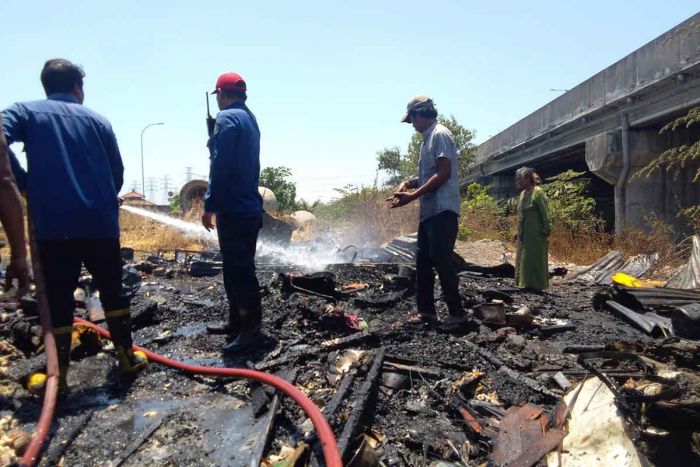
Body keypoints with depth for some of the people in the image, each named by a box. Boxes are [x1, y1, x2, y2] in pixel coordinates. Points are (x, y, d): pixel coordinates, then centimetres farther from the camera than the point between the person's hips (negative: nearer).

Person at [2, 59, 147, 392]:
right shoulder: (97, 120, 10)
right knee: (112, 290, 14)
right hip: (101, 223, 1)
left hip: (52, 226, -1)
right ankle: (126, 356, 22)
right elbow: (117, 174, 10)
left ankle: (59, 374, 11)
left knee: (58, 299, 6)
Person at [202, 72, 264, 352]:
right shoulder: (249, 118, 18)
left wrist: (210, 205, -15)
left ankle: (251, 329, 2)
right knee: (238, 268, 16)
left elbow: (220, 166, -18)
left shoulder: (227, 118, -11)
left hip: (233, 209, -10)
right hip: (248, 207, 10)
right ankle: (237, 322, 26)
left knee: (238, 270, -5)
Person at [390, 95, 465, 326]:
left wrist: (412, 196, -18)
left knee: (442, 262, -8)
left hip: (442, 211, -10)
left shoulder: (440, 134, -8)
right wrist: (408, 183, 8)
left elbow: (444, 174, -17)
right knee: (423, 262, 9)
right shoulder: (427, 139, 21)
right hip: (428, 211, 10)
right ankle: (426, 311, 16)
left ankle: (456, 313, 2)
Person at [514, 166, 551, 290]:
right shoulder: (523, 193, 12)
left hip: (535, 234, -9)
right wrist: (519, 232, 14)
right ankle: (525, 283, 22)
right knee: (522, 259, 12)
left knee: (534, 259, -2)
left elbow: (545, 213, -13)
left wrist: (546, 229, -14)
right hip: (523, 234, 9)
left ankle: (535, 285, 7)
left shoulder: (538, 192, -12)